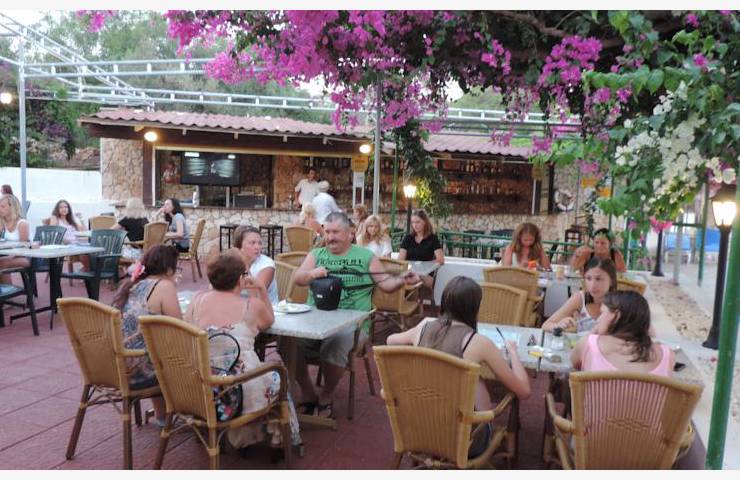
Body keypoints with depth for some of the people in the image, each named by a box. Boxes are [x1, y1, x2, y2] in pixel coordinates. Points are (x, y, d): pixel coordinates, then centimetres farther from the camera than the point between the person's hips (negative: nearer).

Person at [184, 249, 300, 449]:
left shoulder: (198, 299, 3)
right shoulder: (252, 305, -3)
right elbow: (269, 321, 19)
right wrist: (261, 290, 16)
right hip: (240, 392, -4)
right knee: (275, 361, 26)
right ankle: (279, 438, 37)